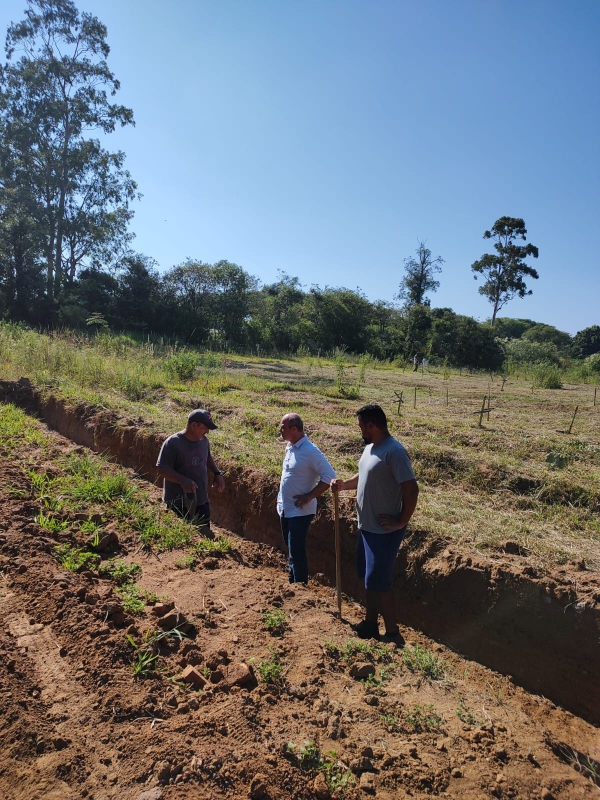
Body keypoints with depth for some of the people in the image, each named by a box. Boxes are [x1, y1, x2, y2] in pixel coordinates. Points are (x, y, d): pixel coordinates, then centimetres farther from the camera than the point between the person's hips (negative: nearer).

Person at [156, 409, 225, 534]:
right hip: (178, 502, -6)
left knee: (204, 534, 17)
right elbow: (162, 470, -21)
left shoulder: (204, 440, 2)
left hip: (201, 500, 6)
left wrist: (217, 473, 5)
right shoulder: (172, 443, -20)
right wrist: (182, 480, -36)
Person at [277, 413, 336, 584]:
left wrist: (309, 496, -21)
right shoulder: (290, 447, 5)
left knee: (297, 553, -1)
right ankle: (292, 583, 37)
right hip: (285, 508, 9)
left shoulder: (310, 451, -22)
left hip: (299, 511, -9)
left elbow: (329, 476, -23)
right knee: (290, 550, 21)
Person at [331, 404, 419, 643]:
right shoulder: (370, 448, 6)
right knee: (369, 579, 20)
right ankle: (370, 624, 36)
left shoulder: (394, 452, -24)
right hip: (366, 527, 10)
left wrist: (401, 522, -19)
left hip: (384, 531, -10)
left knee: (378, 583, 0)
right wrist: (343, 484, 4)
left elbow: (411, 490, -26)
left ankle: (393, 634, 16)